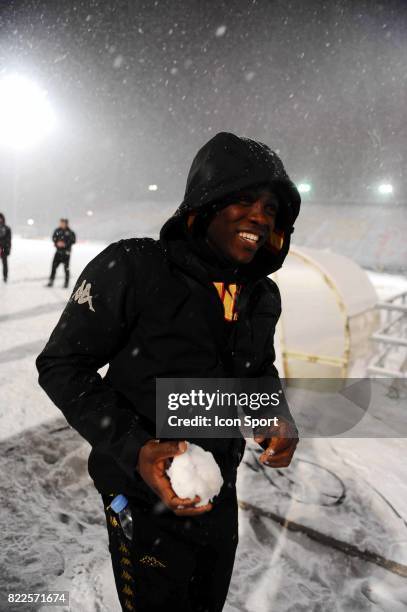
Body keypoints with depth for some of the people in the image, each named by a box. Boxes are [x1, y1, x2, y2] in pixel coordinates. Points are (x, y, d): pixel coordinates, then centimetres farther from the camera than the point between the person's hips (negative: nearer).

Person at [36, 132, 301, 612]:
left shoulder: (263, 296, -4)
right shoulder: (132, 268, -24)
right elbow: (62, 364, -19)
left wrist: (279, 417, -10)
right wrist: (135, 449, -30)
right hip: (144, 498, -5)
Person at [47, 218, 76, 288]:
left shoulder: (70, 232, -9)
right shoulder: (57, 230, 2)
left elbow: (73, 240, -11)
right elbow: (54, 238, 8)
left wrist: (65, 244, -21)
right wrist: (57, 243, -12)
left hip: (66, 252, -4)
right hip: (58, 251, 4)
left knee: (66, 267, 2)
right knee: (54, 266, 3)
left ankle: (66, 282, 14)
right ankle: (51, 281, 12)